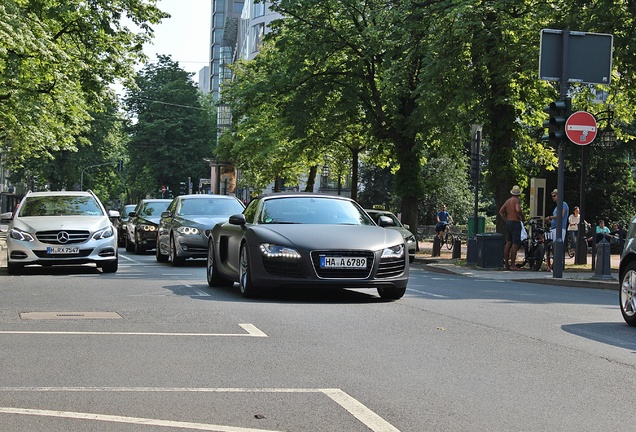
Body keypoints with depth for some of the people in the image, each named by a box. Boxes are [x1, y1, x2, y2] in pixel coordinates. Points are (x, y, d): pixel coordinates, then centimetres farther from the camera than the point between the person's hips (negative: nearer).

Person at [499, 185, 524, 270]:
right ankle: (512, 264, -10)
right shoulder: (517, 200, -9)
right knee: (515, 243, -7)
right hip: (515, 222, -8)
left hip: (508, 223, 8)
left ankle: (506, 264, 14)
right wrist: (522, 218, -11)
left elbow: (501, 211, 14)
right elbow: (518, 210, -27)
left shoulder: (508, 201, 14)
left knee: (508, 243, 12)